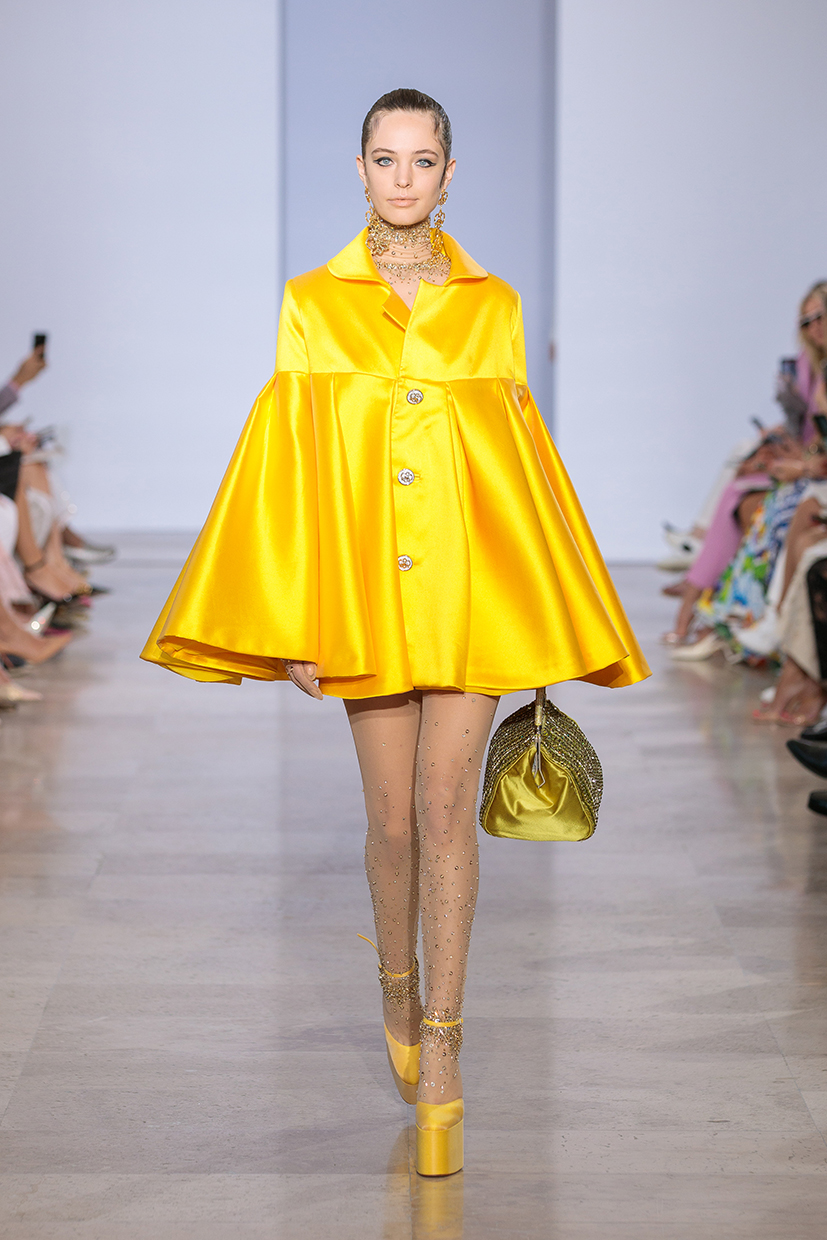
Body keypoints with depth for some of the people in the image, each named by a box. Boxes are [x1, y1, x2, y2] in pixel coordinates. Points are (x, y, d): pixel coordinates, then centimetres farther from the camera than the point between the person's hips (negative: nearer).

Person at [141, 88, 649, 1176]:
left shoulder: (492, 306, 7)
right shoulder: (313, 303, 4)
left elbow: (524, 459, 9)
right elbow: (289, 462, 2)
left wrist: (545, 625, 7)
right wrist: (293, 619, -4)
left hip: (472, 584, 0)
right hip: (366, 585, 0)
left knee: (445, 809, -5)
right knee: (392, 817, 7)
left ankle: (440, 1046, 2)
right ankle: (399, 990, 33)